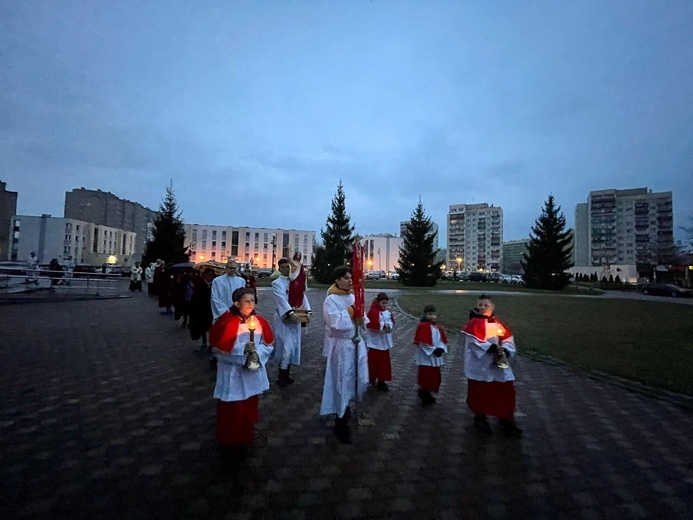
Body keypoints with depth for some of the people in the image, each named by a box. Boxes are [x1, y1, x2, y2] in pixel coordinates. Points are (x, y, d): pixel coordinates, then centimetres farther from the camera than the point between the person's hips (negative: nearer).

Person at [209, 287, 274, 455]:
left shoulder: (260, 321, -2)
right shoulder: (228, 323, -17)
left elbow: (268, 344, 3)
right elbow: (220, 349, -17)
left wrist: (257, 351, -16)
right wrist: (242, 349, -25)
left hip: (253, 372, 5)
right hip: (233, 373, -4)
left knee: (250, 407, 18)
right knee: (232, 408, 7)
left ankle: (246, 437, 40)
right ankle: (230, 440, 29)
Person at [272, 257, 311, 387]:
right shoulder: (276, 283, -6)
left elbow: (303, 297, 3)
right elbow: (282, 300, -20)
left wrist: (307, 311, -13)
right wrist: (291, 313, -34)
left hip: (296, 319, 5)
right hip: (283, 319, -5)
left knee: (293, 347, 10)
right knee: (286, 347, -8)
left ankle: (286, 374, 22)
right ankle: (282, 376, 5)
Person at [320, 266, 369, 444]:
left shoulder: (354, 297, 8)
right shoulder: (331, 300, -13)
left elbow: (362, 318, 12)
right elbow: (336, 323, -24)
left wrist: (361, 320, -11)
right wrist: (351, 310, -16)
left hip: (357, 343, 7)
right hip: (341, 346, -7)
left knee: (361, 380, 15)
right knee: (342, 381, 1)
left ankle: (344, 406, 44)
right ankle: (341, 425, 18)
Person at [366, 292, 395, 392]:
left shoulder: (388, 312, 6)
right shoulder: (373, 311, -16)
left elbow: (392, 321, 4)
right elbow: (371, 324, -23)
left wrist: (389, 325, -17)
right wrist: (383, 326, -22)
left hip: (385, 340, 7)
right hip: (375, 341, -7)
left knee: (384, 361, 11)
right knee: (374, 361, 5)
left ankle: (381, 381, 21)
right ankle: (371, 380, 22)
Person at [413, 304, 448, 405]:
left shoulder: (438, 328, 9)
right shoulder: (422, 326, -14)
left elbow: (443, 341, 9)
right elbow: (422, 343, -19)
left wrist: (441, 349, -10)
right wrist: (433, 350, -19)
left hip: (436, 358, 8)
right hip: (426, 357, -7)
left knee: (434, 377, 15)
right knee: (425, 377, -3)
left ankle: (427, 395, 29)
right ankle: (423, 395, 11)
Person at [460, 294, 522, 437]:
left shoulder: (499, 323, 7)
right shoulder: (474, 323, -8)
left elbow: (508, 340, 4)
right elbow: (474, 342, -19)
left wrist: (504, 350, -15)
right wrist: (492, 348, -26)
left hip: (499, 364, 5)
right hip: (480, 366, -4)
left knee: (506, 391, 7)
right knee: (481, 393, 7)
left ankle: (506, 422, 23)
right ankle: (480, 420, 27)